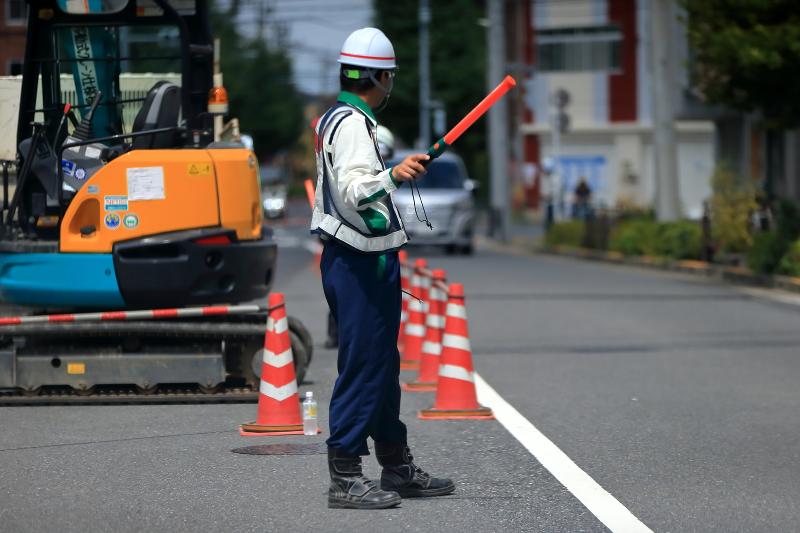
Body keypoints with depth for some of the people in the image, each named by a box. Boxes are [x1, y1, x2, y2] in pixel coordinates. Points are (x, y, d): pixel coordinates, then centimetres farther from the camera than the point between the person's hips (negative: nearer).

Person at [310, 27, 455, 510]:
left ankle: (398, 467, 25)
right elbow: (354, 190, -31)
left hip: (361, 263, 11)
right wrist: (393, 176, -45)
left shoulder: (337, 120, 17)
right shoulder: (353, 125, -16)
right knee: (362, 367, -9)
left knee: (383, 366, 16)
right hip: (362, 265, -11)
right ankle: (345, 478, -9)